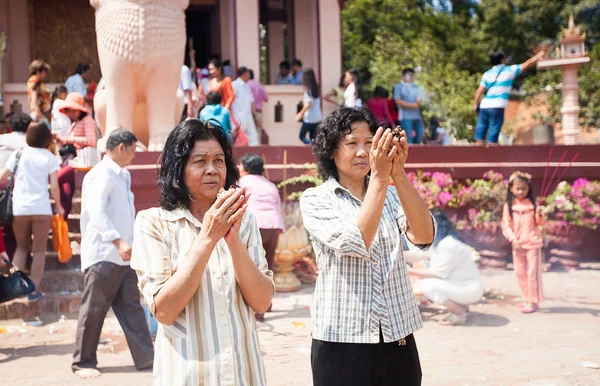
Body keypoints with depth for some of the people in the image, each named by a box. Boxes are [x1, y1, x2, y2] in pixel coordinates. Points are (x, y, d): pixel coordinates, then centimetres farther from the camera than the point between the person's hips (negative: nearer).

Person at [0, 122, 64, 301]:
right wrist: (58, 205, 10)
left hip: (19, 208, 2)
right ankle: (34, 289, 0)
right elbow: (54, 186, -3)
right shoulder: (50, 158, 1)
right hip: (41, 208, -2)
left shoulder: (18, 154, 5)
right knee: (39, 250, 6)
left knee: (22, 247, 18)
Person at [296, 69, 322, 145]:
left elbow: (309, 104, -20)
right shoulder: (316, 88, 7)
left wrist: (301, 114, -12)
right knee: (313, 136, 14)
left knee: (302, 136, 2)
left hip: (309, 118, -8)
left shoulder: (308, 89, -14)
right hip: (318, 117, 8)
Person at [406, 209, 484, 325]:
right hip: (460, 285, 10)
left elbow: (437, 274, -22)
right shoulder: (437, 242, 6)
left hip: (470, 289, -10)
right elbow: (419, 255, 7)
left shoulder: (447, 245, -24)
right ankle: (460, 307, 11)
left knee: (427, 285, -22)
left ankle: (460, 313, -6)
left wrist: (411, 271, -13)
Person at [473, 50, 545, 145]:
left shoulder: (487, 73, 11)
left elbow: (480, 91, 2)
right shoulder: (510, 70, 5)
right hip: (497, 106, -3)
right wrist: (537, 57, 30)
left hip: (484, 106, 3)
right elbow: (527, 64, 16)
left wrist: (475, 104, 6)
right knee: (493, 131, -2)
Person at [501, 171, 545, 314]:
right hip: (517, 244, 3)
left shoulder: (532, 204, -3)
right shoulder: (509, 206, -1)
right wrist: (513, 239, -13)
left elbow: (540, 223, -2)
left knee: (532, 272, -4)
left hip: (533, 243, -3)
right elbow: (506, 225, -1)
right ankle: (527, 299, 23)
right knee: (520, 273, 10)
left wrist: (539, 214, -23)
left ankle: (533, 302, 2)